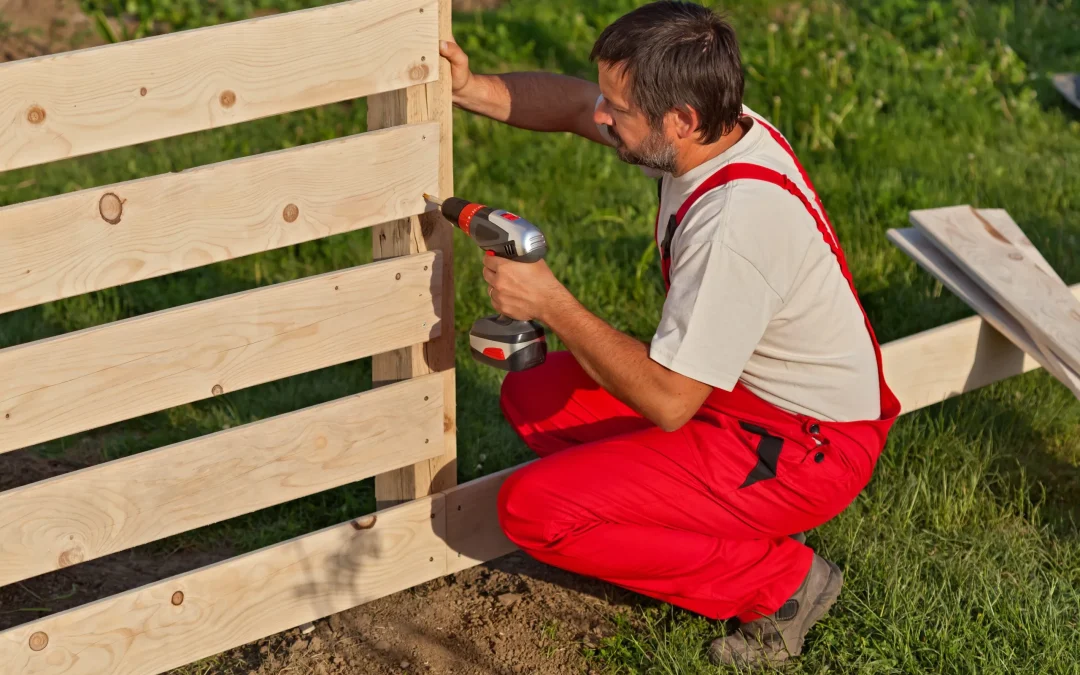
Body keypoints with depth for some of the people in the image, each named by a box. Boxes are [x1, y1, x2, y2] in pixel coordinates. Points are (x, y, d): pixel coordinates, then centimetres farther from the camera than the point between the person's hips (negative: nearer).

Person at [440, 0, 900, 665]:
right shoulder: (711, 124, -7)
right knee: (531, 397, 10)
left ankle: (781, 581, -4)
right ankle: (730, 530, 9)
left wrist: (549, 301, -24)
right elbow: (569, 101, 11)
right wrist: (472, 88, -6)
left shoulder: (739, 219, -33)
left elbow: (668, 401, -28)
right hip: (738, 385, 9)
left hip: (808, 448, -9)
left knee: (532, 509, -15)